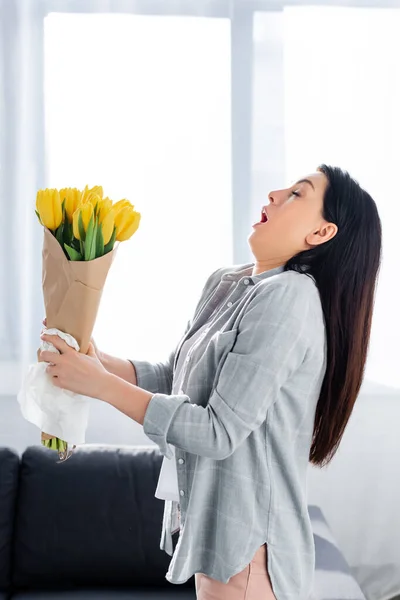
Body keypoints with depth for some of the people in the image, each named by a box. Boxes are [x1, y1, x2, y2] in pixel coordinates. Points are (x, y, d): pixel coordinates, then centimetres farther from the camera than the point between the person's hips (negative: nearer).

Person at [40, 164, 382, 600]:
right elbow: (176, 378, 10)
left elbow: (219, 433, -23)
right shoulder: (225, 284, 5)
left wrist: (102, 385, -20)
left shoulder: (289, 298, -21)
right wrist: (98, 362, -6)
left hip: (247, 532, -8)